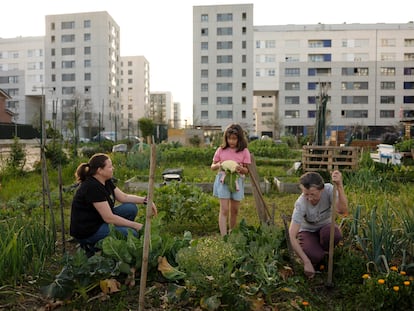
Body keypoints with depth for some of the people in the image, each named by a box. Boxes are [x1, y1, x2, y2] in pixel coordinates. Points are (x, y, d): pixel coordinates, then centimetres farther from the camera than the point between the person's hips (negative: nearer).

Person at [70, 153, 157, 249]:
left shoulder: (106, 181, 2)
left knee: (131, 208, 0)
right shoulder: (92, 187, -26)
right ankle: (94, 245, -2)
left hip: (100, 220, 9)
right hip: (87, 232, -9)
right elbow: (109, 218, -26)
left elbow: (124, 197, 8)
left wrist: (145, 200, -5)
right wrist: (136, 225, -19)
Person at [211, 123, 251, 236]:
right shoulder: (221, 150, 0)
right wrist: (218, 165, -16)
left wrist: (241, 169, -22)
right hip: (223, 180, -1)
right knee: (224, 210, -8)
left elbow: (247, 170, 0)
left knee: (234, 210, 12)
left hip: (237, 180, 1)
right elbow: (212, 166, 6)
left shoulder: (244, 151, -1)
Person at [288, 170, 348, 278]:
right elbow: (292, 236, -32)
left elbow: (343, 210, -41)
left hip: (325, 227, 2)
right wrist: (306, 262, -35)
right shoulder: (301, 204, -32)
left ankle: (323, 250, 1)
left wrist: (339, 185, -52)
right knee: (315, 256, -31)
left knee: (334, 234, -34)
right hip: (307, 231, -2)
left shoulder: (328, 189, -27)